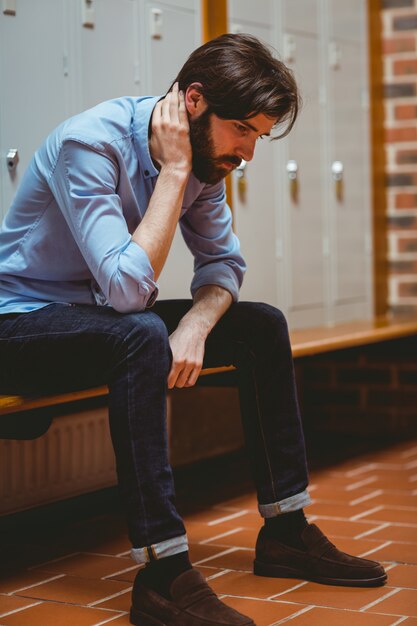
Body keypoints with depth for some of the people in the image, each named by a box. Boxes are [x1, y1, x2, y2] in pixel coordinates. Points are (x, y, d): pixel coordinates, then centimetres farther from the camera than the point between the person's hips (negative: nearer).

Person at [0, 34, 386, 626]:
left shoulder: (202, 159, -4)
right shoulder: (90, 143, -27)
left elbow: (223, 263, 4)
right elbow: (129, 288, -34)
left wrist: (195, 326, -17)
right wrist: (175, 171, -29)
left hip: (107, 319, 8)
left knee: (261, 325, -3)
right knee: (140, 334, -36)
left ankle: (285, 531, 4)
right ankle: (163, 573, -35)